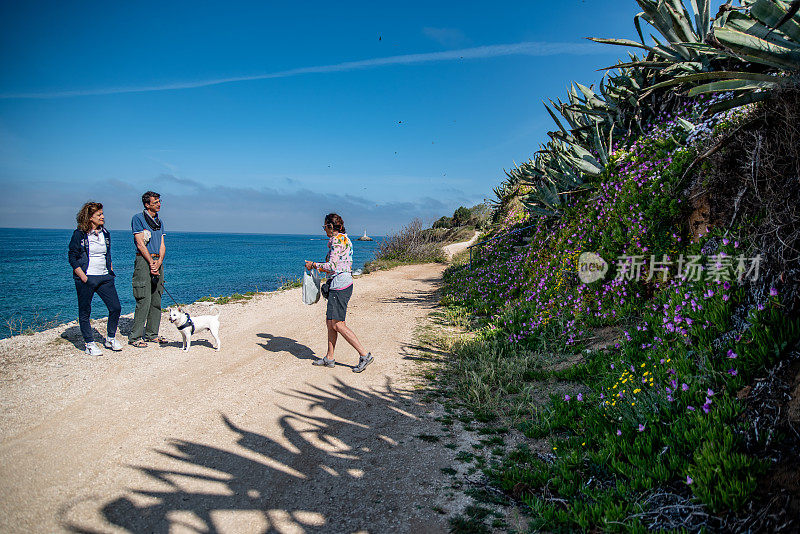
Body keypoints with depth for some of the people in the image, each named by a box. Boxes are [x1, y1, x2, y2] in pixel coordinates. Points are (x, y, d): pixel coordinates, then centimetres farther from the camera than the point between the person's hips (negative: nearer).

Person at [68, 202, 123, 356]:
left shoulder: (105, 233, 11)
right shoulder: (79, 234, -5)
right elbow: (72, 258, -6)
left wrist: (110, 271, 11)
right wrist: (83, 278, -13)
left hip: (105, 277, 5)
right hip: (86, 279, -5)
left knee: (116, 308, 1)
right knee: (85, 313, 3)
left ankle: (110, 339, 18)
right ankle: (89, 344, 13)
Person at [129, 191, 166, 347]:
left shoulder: (159, 222, 18)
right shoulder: (138, 218, -2)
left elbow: (162, 245, 11)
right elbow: (140, 243, -9)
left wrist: (159, 262, -6)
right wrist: (151, 262, -14)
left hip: (157, 261, 7)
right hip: (144, 260, -7)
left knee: (156, 300, 8)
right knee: (144, 300, -10)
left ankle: (152, 333, 17)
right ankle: (135, 336, -4)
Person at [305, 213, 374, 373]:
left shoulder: (336, 240, -13)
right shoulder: (344, 238, 17)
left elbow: (332, 266, -19)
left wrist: (313, 265, -6)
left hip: (340, 284, -10)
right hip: (343, 283, 10)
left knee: (337, 324, -8)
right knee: (330, 322, 13)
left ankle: (364, 355, -7)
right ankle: (329, 358, 20)